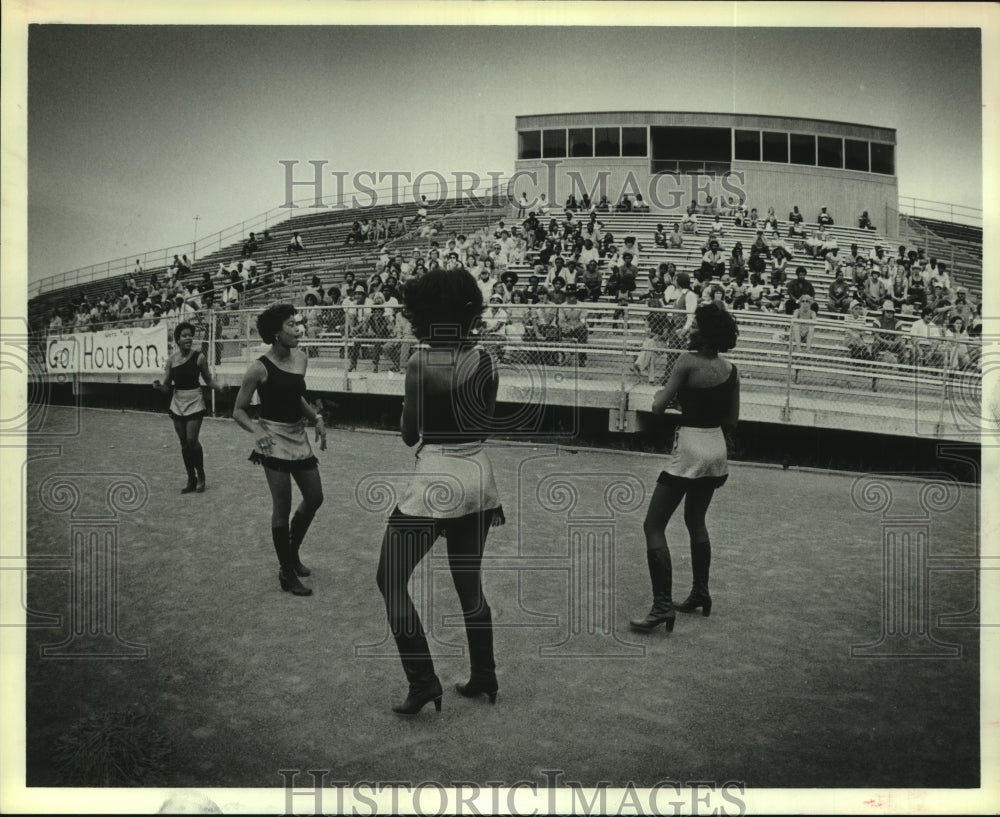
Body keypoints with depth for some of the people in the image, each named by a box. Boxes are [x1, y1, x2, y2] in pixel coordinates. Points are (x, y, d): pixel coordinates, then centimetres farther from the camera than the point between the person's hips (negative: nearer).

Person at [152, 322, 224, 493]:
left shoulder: (199, 357, -8)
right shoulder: (171, 359, -1)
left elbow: (208, 379, 1)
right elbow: (167, 386, 3)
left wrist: (220, 388, -18)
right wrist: (158, 386, -18)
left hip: (194, 403, -3)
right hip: (177, 403, 4)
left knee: (192, 440, -9)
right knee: (184, 443, 8)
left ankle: (201, 476, 12)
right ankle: (191, 480, 19)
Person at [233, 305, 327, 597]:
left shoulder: (301, 358, 3)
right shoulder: (260, 368, -15)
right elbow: (238, 410, -8)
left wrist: (316, 417, 3)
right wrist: (256, 430, -26)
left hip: (299, 436, 7)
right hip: (274, 440, -7)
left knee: (314, 498, 13)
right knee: (282, 506, -2)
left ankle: (292, 551, 37)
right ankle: (287, 573, 13)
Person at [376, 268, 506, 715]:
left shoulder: (421, 363, -12)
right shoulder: (486, 362, 3)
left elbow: (408, 434, -4)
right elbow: (485, 424, 11)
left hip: (435, 479, -6)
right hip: (479, 476, 6)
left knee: (391, 580, 6)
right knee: (469, 583, 19)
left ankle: (423, 682, 5)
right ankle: (484, 677, 28)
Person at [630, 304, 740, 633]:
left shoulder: (688, 362, -14)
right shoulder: (730, 370, 5)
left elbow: (658, 407, -15)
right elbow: (732, 421, 10)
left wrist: (662, 392, 6)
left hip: (689, 448, -8)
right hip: (717, 448, 8)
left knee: (653, 526, -3)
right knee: (696, 522, 26)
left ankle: (662, 605, -10)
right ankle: (700, 593, 34)